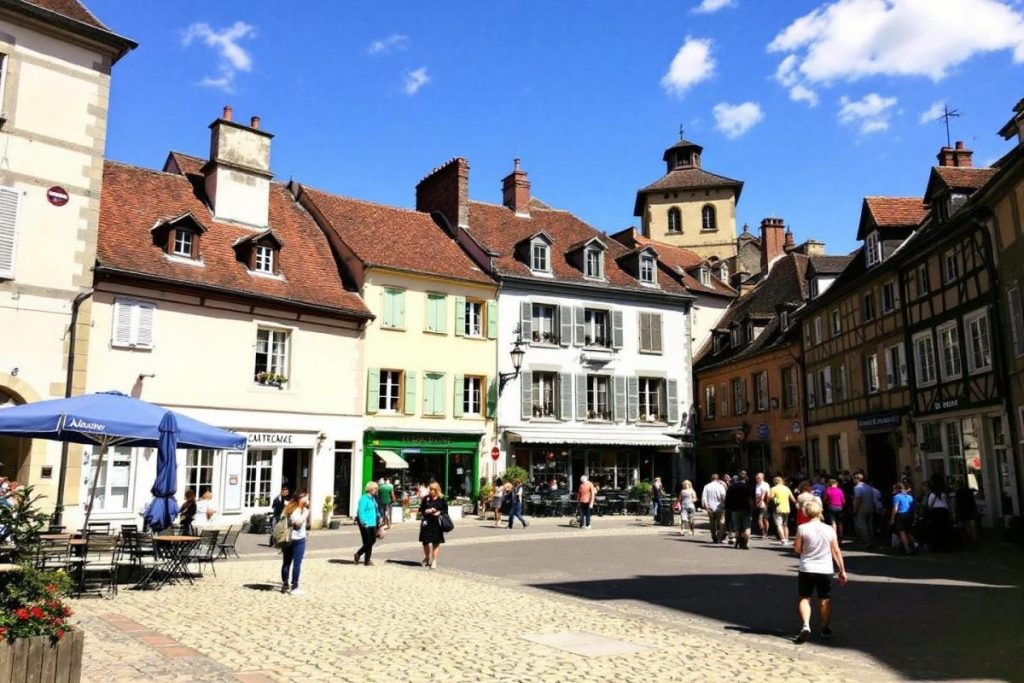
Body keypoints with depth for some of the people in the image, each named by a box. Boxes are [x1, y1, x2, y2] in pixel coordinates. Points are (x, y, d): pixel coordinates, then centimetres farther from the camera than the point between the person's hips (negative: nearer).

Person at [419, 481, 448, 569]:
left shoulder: (441, 499, 0)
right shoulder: (426, 499, 3)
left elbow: (445, 510, 4)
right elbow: (421, 510, 7)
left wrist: (439, 512, -14)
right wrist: (427, 511, -12)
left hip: (437, 522, -1)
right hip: (426, 522, 2)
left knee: (436, 542, 3)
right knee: (425, 541, 6)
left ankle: (434, 561, 10)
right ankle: (426, 558, 31)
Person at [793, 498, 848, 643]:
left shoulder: (802, 528, -10)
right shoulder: (829, 530, -3)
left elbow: (797, 549, -5)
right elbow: (836, 551, 1)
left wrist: (794, 545, 17)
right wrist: (842, 570, 9)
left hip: (807, 569, -2)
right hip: (825, 570, 2)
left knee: (804, 598, 7)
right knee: (825, 600, 17)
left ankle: (806, 626, -12)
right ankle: (825, 629, 24)